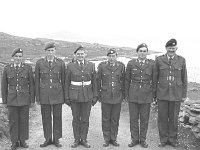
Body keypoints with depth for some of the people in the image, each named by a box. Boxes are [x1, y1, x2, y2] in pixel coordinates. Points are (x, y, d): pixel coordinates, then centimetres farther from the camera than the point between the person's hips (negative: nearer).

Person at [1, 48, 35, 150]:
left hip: (24, 98, 0)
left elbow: (31, 84, 0)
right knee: (13, 120, 5)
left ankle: (22, 140, 21)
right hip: (12, 98, 1)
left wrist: (32, 99, -3)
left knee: (24, 120, 7)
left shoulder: (28, 68, -3)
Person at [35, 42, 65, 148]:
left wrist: (65, 96, 3)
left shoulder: (61, 63, -1)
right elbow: (37, 80, 3)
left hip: (57, 94, 0)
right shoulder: (39, 63, 0)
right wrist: (37, 97, 1)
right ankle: (48, 139, 21)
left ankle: (56, 139, 19)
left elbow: (63, 80, 4)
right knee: (46, 117, 7)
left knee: (57, 117, 6)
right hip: (44, 94, 1)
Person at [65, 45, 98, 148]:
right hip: (74, 96, -1)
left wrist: (95, 96, 4)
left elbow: (94, 82, 6)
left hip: (87, 96, 1)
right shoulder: (70, 66, 0)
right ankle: (76, 140, 21)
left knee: (85, 119, 8)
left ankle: (84, 139, 21)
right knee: (76, 119, 7)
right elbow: (67, 83, 3)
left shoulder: (91, 65, 3)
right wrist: (67, 97, 1)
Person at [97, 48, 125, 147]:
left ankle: (113, 139, 22)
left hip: (117, 97, 1)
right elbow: (98, 81, 5)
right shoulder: (102, 66, 0)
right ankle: (106, 139, 19)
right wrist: (98, 94, 5)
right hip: (105, 97, -1)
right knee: (106, 119, 6)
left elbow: (123, 81, 8)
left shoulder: (121, 66, 2)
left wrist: (123, 94, 7)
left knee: (115, 119, 9)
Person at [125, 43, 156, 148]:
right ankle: (134, 139, 21)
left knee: (144, 119, 8)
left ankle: (143, 139, 23)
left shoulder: (152, 64, 0)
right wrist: (126, 94, 4)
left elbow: (154, 80, 5)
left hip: (146, 95, 0)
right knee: (133, 118, 7)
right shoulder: (131, 63, 1)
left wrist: (154, 94, 2)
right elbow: (127, 80, 6)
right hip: (133, 95, 0)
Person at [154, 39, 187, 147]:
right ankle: (163, 139, 21)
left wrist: (184, 94, 4)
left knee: (173, 118, 9)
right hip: (162, 94, 0)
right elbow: (155, 77, 4)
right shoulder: (159, 60, -1)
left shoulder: (181, 60, 0)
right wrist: (153, 93, 3)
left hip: (176, 94, 0)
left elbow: (184, 78, 5)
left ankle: (172, 139, 26)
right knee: (162, 117, 6)